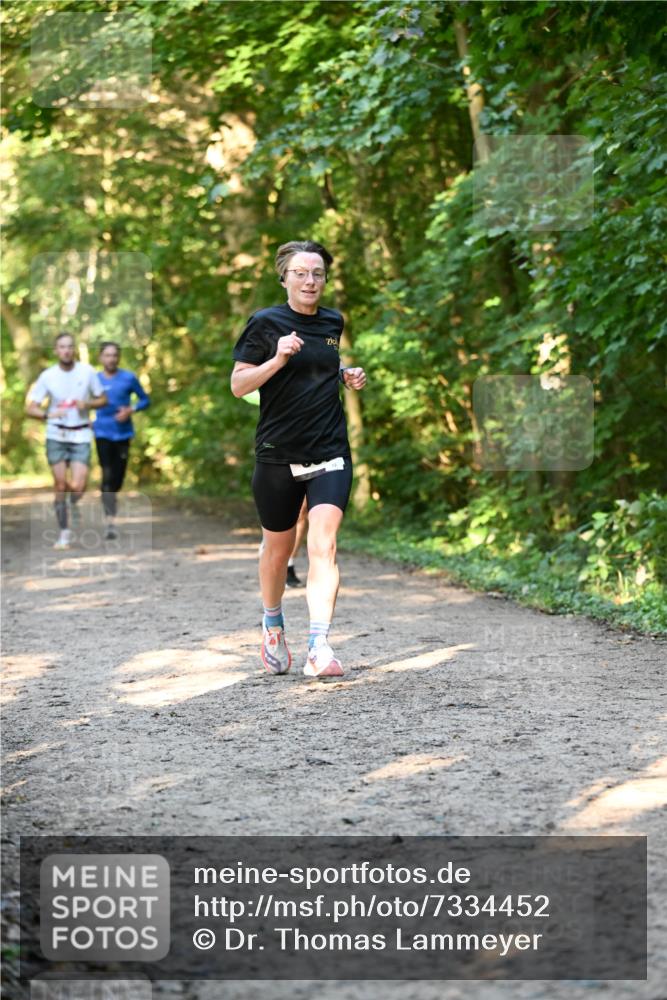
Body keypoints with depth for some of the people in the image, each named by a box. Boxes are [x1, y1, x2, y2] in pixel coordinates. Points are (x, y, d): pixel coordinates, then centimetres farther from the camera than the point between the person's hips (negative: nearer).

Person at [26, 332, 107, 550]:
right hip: (56, 435, 0)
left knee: (77, 486, -13)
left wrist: (87, 404, -13)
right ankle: (64, 534, 13)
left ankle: (74, 505, 23)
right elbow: (30, 408, -3)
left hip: (81, 435, 0)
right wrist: (49, 414, -23)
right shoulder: (47, 376, -3)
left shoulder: (87, 371, -1)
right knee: (60, 486, 0)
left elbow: (102, 399, 8)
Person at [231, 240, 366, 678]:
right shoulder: (266, 323, -4)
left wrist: (347, 376, 7)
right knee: (279, 548, 12)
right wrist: (278, 359, -21)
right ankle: (273, 625, 39)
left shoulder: (333, 322, 10)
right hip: (278, 455, -2)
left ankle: (319, 647, -20)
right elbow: (238, 385, -6)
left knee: (323, 545, -16)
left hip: (330, 452, 2)